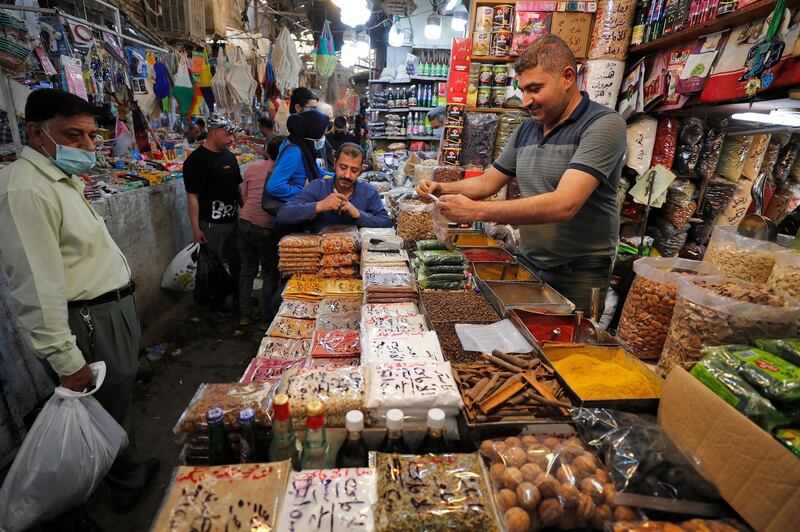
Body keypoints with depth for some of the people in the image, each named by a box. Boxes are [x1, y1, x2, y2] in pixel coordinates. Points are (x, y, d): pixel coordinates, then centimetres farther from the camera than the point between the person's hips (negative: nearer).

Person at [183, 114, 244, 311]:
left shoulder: (229, 156, 9)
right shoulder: (196, 160, -13)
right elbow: (192, 197, -14)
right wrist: (196, 228, -16)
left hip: (234, 220, 7)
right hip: (212, 224, -7)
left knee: (238, 261, 16)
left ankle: (239, 294, 35)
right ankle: (216, 300, 26)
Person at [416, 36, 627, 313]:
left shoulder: (604, 124, -14)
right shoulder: (526, 130, 8)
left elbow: (563, 205, -27)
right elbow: (487, 182, 13)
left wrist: (476, 210, -30)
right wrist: (443, 188, -6)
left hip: (580, 273, -5)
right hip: (527, 263, 6)